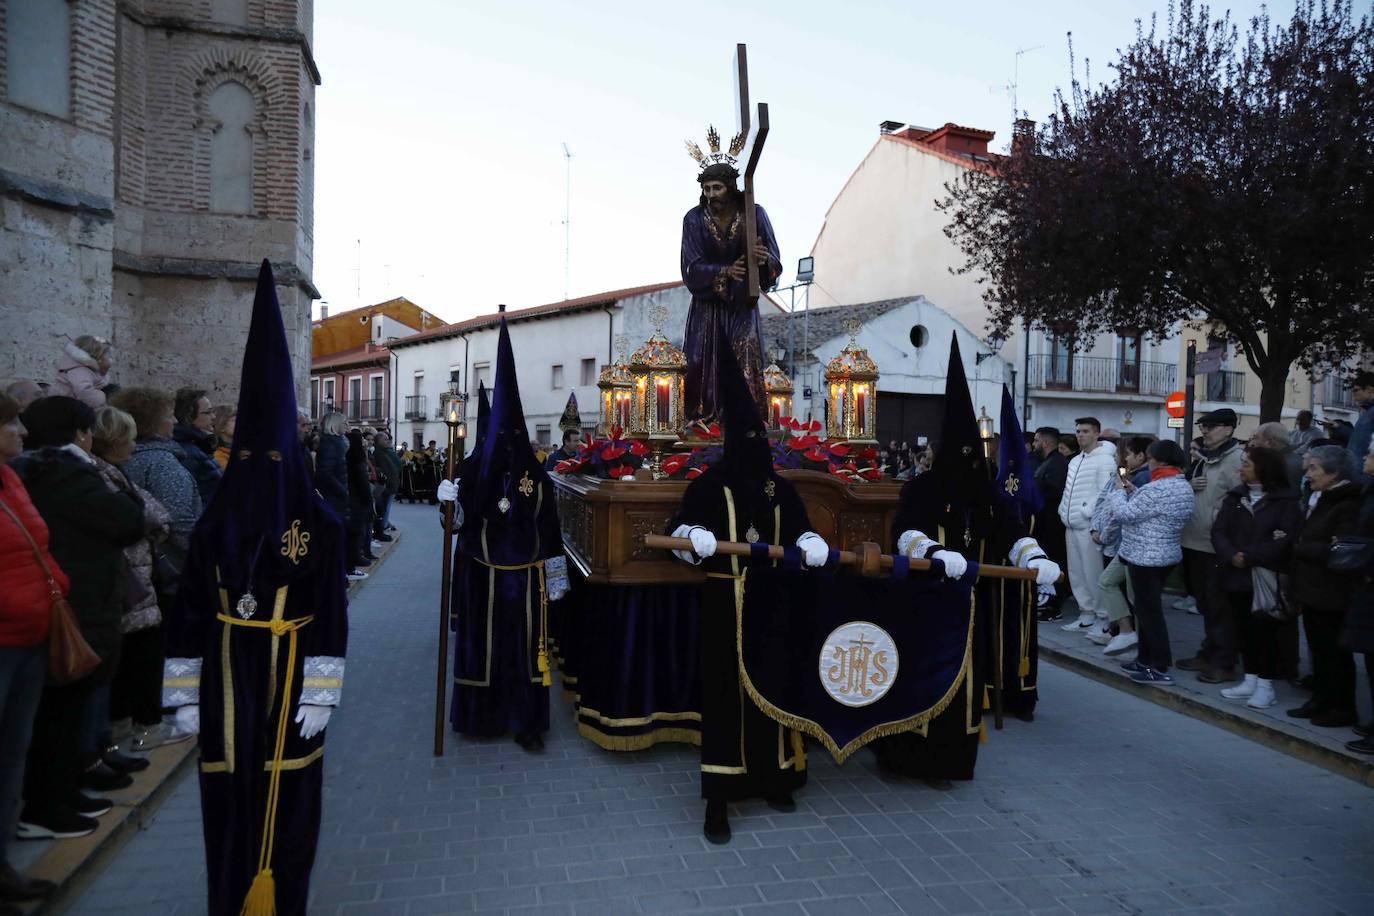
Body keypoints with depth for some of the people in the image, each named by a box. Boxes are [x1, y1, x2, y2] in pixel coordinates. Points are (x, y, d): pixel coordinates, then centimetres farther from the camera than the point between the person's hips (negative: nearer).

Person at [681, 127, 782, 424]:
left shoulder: (754, 214, -7)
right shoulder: (694, 219, -7)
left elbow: (775, 263, -11)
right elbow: (692, 268, -14)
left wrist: (762, 259, -35)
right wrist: (725, 271, -31)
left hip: (743, 304, 0)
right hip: (707, 304, 1)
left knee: (747, 366, -11)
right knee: (702, 364, -5)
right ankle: (700, 421, 5)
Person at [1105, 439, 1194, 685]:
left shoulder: (1157, 489, -22)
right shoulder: (1184, 486, 10)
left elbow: (1124, 514, -17)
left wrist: (1119, 489, -3)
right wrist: (1133, 491, 10)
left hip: (1146, 558, -10)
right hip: (1166, 555, 10)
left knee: (1149, 611, -3)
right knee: (1148, 609, 17)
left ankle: (1160, 668, 2)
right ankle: (1146, 659, 25)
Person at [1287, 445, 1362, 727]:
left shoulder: (1349, 505, -16)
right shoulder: (1318, 499, 13)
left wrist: (1299, 546, -12)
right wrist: (1300, 546, -2)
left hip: (1332, 595, -9)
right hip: (1311, 590, 9)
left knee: (1335, 652, 3)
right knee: (1318, 649, 16)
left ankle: (1342, 708, 14)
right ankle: (1321, 700, 26)